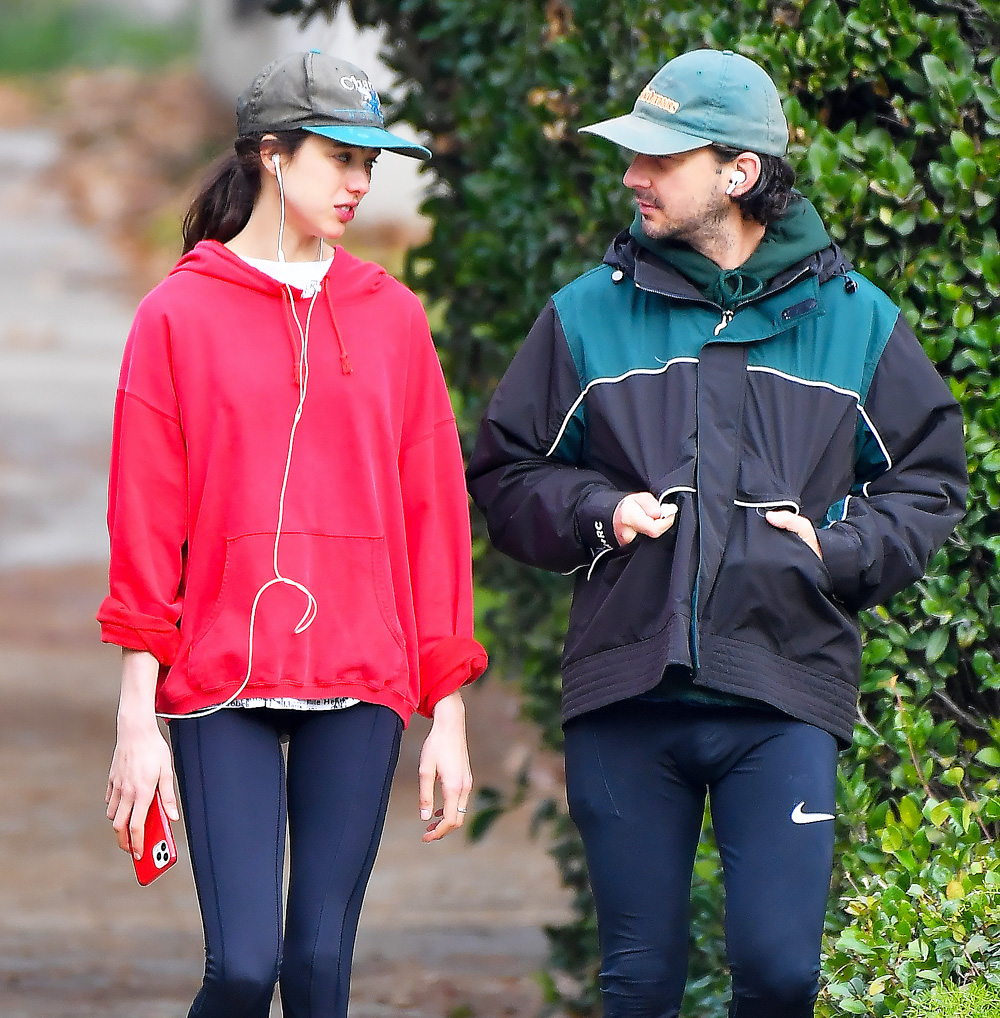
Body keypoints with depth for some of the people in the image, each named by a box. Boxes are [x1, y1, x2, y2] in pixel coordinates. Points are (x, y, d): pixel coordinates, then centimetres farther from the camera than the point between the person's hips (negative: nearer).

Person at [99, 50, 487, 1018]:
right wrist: (138, 716, -5)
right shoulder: (180, 314, 3)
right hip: (220, 681, -2)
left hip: (361, 683, 2)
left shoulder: (392, 317, 11)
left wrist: (448, 715, 6)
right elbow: (145, 520, 1)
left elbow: (434, 516, 10)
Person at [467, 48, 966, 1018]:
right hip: (624, 697, 1)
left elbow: (929, 481, 14)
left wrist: (837, 548, -3)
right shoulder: (587, 315, 8)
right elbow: (503, 474, 14)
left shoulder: (854, 319, 7)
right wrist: (598, 511, -4)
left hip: (785, 698, -1)